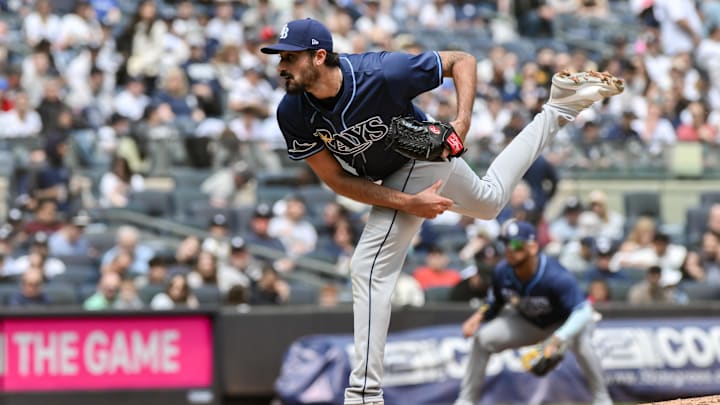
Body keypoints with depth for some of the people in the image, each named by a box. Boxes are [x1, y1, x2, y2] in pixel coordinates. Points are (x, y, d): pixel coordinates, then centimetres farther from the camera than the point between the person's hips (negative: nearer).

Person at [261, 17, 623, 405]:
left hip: (421, 159, -6)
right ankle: (559, 107, 46)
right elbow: (335, 178, -16)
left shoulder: (381, 74, -37)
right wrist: (407, 203, -25)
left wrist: (462, 122, -36)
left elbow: (462, 61, -23)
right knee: (489, 200, 32)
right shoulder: (293, 113, -23)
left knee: (369, 268, -18)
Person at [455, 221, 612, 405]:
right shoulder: (502, 272, -20)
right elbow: (495, 302, 1)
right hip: (528, 322, 5)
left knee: (579, 342, -38)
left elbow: (582, 312, -44)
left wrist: (557, 340, -60)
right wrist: (479, 316, -21)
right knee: (482, 337, -11)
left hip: (565, 322, -5)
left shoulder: (556, 277, -38)